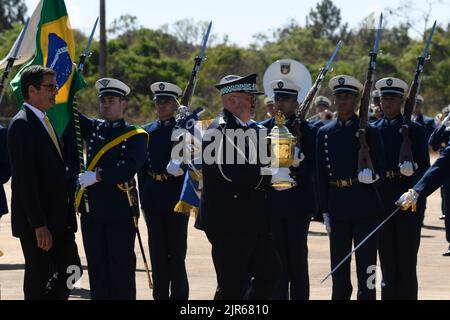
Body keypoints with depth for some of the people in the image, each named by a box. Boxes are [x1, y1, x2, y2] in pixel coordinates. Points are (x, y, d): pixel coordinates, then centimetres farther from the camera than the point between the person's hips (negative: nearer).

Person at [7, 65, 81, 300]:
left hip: (58, 219, 9)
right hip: (37, 222, -9)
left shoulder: (45, 122, 15)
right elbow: (25, 181, -19)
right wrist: (39, 225, -22)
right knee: (40, 283, -3)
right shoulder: (21, 124, -14)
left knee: (69, 272, 7)